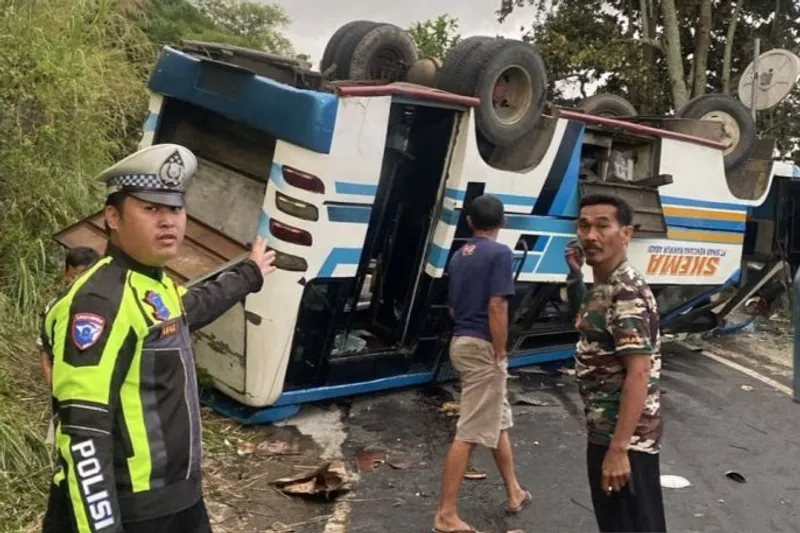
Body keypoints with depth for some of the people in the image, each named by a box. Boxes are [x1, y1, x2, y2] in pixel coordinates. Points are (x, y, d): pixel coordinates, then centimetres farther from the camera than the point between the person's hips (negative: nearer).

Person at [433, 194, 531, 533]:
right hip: (482, 347, -9)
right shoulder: (500, 253, -11)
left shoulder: (459, 256, 12)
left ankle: (514, 492, 33)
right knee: (469, 434, -5)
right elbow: (496, 307, -18)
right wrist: (500, 355, -13)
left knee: (499, 422, 21)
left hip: (460, 342, 9)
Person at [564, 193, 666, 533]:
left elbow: (639, 373, -25)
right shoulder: (602, 287, 8)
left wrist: (619, 447, -26)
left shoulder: (627, 293, -21)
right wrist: (575, 274, 14)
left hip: (626, 436, -10)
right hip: (604, 430, 10)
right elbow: (589, 323, 30)